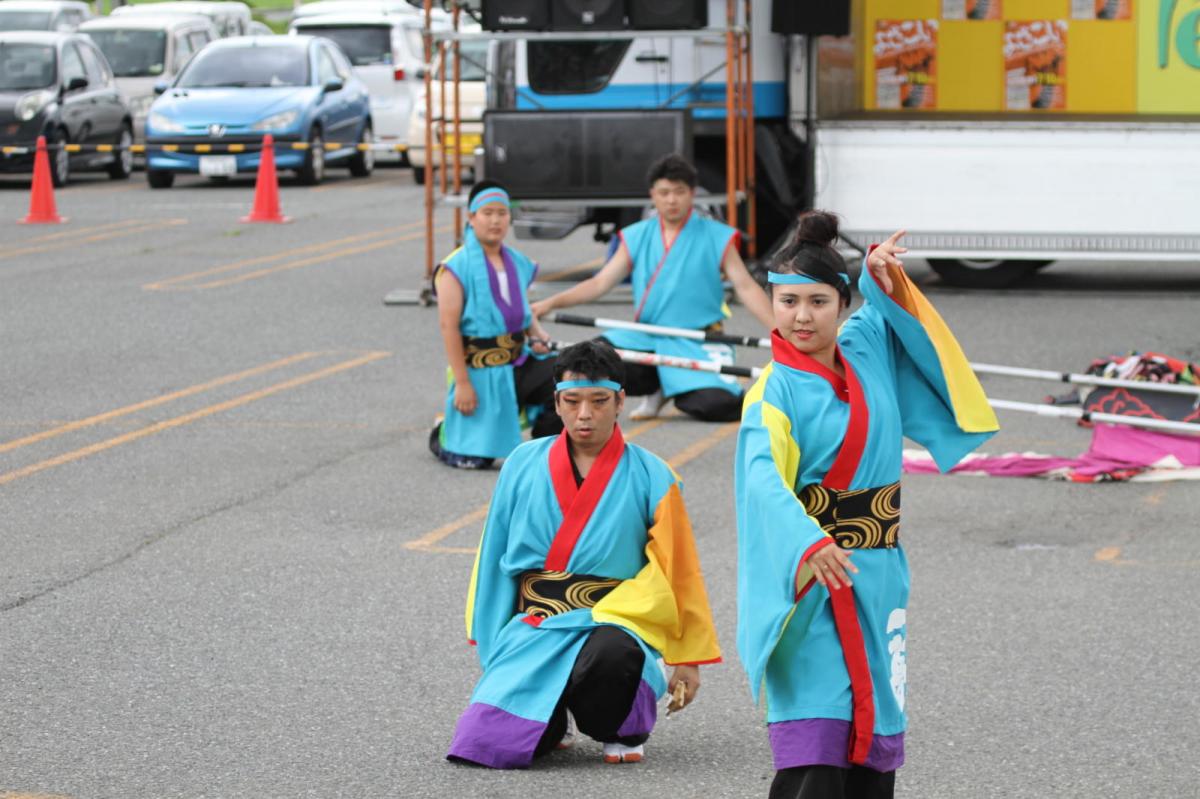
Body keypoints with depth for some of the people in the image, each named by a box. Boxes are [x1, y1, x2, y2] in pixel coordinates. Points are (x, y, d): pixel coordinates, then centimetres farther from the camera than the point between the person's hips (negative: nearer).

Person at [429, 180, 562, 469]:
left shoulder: (518, 263, 8)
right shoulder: (456, 267, -12)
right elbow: (449, 326, -15)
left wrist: (537, 335, 2)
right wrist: (462, 383, -17)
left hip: (519, 361, 5)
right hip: (480, 369, -5)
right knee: (474, 458, -1)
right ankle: (442, 434, 35)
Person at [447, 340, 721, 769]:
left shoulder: (650, 477, 0)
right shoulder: (524, 465, 6)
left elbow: (678, 571, 7)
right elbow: (494, 558, 14)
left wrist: (688, 657, 10)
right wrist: (490, 642, 13)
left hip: (614, 621, -2)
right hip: (534, 625, 2)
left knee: (613, 654, -41)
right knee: (493, 739, -21)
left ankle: (622, 727, -3)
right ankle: (551, 722, 17)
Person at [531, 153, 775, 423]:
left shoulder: (715, 237, 0)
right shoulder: (637, 238, 9)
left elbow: (746, 288, -4)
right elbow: (600, 283, 7)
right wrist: (551, 303, -5)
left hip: (696, 343, -3)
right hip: (645, 338, 3)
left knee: (715, 405, -27)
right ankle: (657, 388, 6)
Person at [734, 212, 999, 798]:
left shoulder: (867, 347, 6)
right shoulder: (775, 391, -12)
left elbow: (887, 305, 30)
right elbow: (764, 477, -29)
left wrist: (885, 277, 6)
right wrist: (809, 544, -46)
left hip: (878, 574, 6)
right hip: (812, 579, -6)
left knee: (875, 723, 10)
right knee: (814, 742, -14)